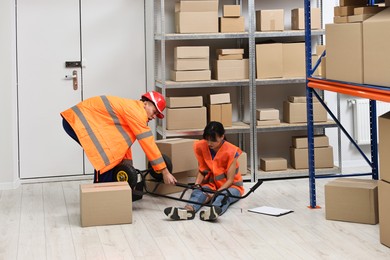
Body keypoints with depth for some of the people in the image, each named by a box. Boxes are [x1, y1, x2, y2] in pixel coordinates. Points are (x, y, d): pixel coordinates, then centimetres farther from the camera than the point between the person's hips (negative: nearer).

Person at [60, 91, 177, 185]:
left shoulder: (130, 109, 12)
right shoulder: (136, 111, -17)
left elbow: (124, 139, 14)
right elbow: (148, 142, -18)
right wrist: (165, 172, -14)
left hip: (84, 120, 10)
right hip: (77, 120, -10)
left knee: (111, 154, 11)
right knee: (106, 156, -12)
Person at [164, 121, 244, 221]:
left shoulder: (231, 151, -17)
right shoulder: (201, 147, -6)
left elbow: (230, 180, -17)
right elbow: (202, 171, 4)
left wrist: (215, 194, -29)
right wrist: (197, 185, -16)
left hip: (231, 186, -3)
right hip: (211, 184, 3)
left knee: (224, 195, -38)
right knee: (197, 191, -30)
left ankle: (214, 211, -72)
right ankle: (189, 209, -63)